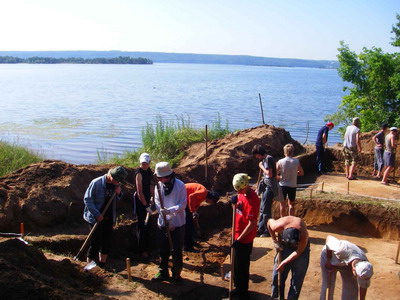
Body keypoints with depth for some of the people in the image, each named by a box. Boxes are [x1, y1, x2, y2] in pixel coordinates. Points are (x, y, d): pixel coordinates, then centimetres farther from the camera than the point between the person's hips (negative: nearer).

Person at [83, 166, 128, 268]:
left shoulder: (116, 185, 1)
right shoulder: (96, 183, -17)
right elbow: (87, 199, -15)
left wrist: (118, 193, -9)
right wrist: (97, 214, -20)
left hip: (109, 218, 6)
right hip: (96, 218, -6)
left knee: (107, 242, 12)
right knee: (96, 243, -3)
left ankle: (102, 266, 28)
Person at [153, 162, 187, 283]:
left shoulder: (180, 185, -11)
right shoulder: (159, 185, -3)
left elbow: (183, 204, -12)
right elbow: (158, 203, -3)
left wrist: (169, 210, -27)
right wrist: (167, 221, -10)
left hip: (178, 224, -3)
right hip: (163, 223, 3)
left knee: (177, 251, 6)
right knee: (163, 250, 13)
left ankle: (176, 274, 22)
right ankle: (163, 272, 29)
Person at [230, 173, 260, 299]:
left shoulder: (252, 200, -26)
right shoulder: (242, 193, 1)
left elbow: (252, 224, -25)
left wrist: (239, 239, -21)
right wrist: (235, 202, -7)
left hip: (244, 238, -9)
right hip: (238, 235, 9)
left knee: (241, 266, 6)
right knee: (236, 263, 21)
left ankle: (243, 292, 24)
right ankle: (238, 287, 39)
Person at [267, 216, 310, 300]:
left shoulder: (304, 235, -37)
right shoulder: (278, 226, -36)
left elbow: (298, 252, -22)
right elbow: (269, 221, -12)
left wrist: (284, 263, -20)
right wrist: (275, 241, -9)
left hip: (301, 246, -1)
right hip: (284, 245, 1)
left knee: (297, 277, -1)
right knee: (278, 274, 3)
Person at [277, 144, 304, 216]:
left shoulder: (280, 162, -13)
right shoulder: (297, 161, -8)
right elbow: (301, 173, 4)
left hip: (283, 185, -1)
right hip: (292, 185, 1)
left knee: (283, 204, 13)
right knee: (291, 204, 18)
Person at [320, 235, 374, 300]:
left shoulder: (364, 265, -29)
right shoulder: (342, 250, -47)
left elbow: (363, 287, -12)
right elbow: (329, 238, -28)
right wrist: (328, 261, -21)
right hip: (328, 255, -3)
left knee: (351, 288, -3)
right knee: (328, 285, -8)